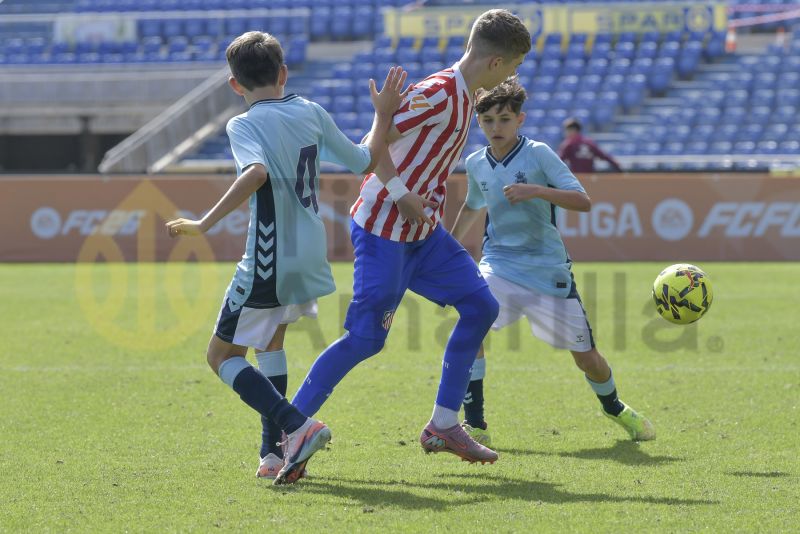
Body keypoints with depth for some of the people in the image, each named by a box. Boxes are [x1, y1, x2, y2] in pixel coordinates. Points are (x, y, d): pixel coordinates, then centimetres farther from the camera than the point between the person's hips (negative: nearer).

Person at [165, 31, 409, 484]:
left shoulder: (244, 125, -12)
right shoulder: (311, 112, 5)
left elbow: (257, 172, -32)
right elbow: (365, 162, 13)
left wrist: (205, 224, -29)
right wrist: (384, 115, 27)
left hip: (270, 267, -7)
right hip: (312, 257, 7)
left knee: (223, 355, 5)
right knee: (269, 339, 28)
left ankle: (297, 426, -15)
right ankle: (274, 452, 24)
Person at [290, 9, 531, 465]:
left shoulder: (465, 97, 10)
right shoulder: (440, 94, -19)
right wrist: (402, 196, -22)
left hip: (423, 231, 10)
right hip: (383, 230, -10)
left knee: (480, 306, 4)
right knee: (367, 337, -10)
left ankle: (443, 426, 9)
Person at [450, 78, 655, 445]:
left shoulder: (538, 153, -9)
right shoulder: (476, 164, 5)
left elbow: (583, 201, -16)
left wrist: (536, 191, -29)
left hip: (547, 268, -2)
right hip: (499, 262, 3)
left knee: (585, 356, 5)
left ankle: (615, 409, 39)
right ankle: (474, 425, -20)